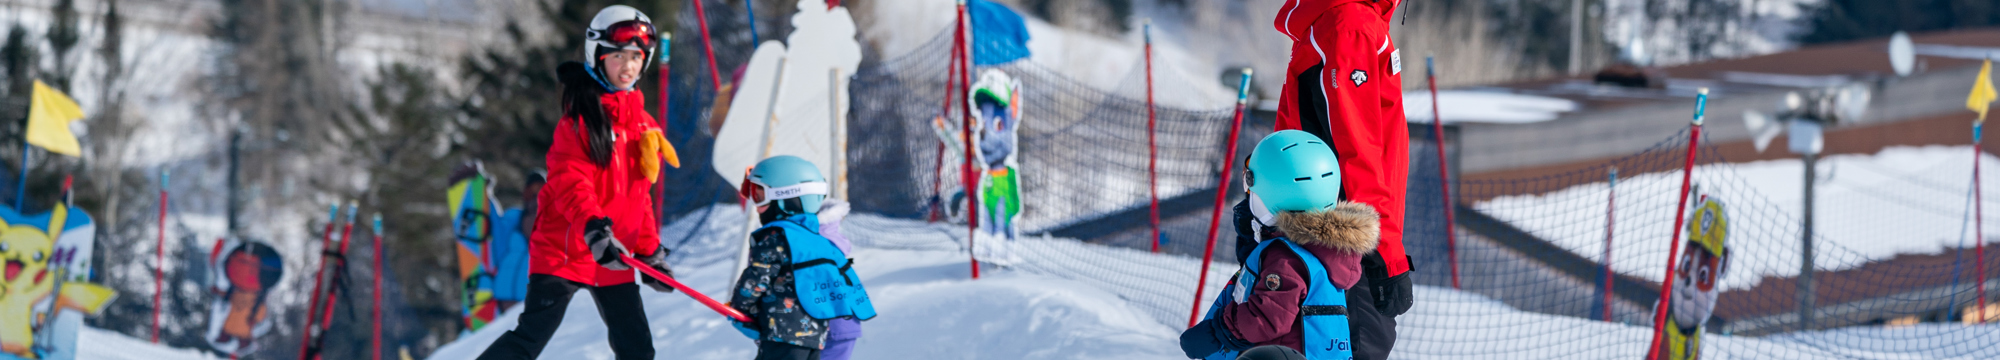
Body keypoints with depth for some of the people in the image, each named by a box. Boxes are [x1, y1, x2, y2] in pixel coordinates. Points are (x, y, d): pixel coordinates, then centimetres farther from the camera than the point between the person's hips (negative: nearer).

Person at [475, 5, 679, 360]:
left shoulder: (640, 121, 13)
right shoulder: (580, 117, -9)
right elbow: (570, 184, -20)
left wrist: (650, 251, 20)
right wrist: (594, 229, -36)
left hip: (614, 261, 7)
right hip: (565, 249, -7)